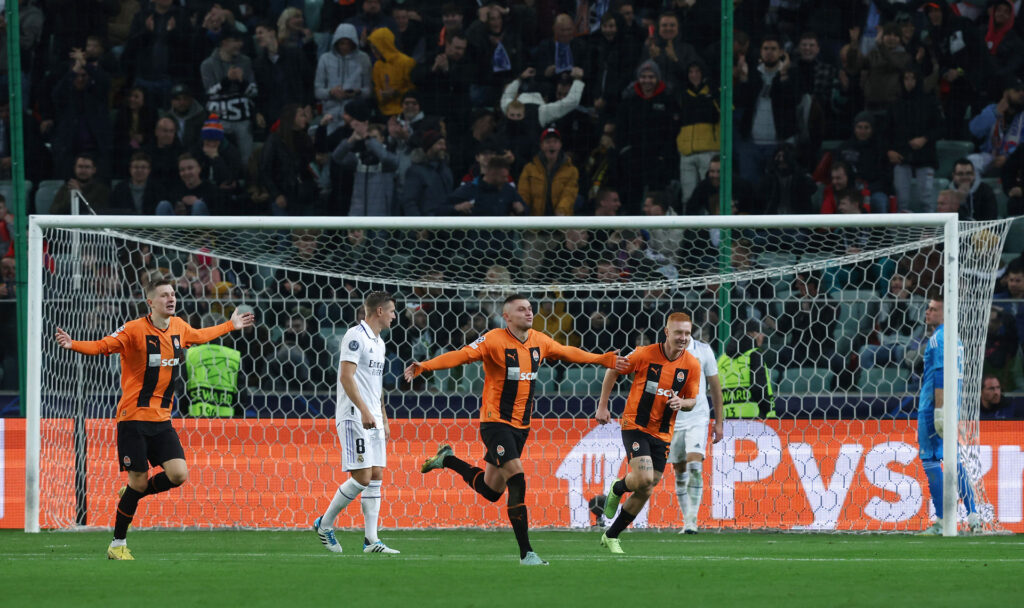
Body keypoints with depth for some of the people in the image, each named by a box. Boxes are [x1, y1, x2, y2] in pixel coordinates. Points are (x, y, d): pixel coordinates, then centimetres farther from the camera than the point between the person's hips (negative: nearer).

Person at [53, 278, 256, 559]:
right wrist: (72, 344, -36)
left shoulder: (179, 327, 7)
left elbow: (199, 336, 29)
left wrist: (231, 325, 39)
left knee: (178, 475, -9)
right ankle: (117, 545, 11)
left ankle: (132, 496, 21)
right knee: (138, 481, -6)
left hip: (162, 420, 6)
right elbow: (102, 346, -18)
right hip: (134, 418, -6)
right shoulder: (135, 330, -12)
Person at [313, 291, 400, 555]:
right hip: (354, 417, -9)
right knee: (362, 478, -12)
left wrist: (384, 420, 23)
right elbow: (346, 376, -19)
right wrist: (364, 410, -25)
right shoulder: (356, 336, -10)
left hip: (372, 419, 9)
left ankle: (371, 540, 3)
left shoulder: (378, 343, 19)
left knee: (376, 476, 3)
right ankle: (325, 523, 3)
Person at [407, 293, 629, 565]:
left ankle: (447, 460, 37)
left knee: (492, 490, 13)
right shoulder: (494, 341, -14)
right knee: (517, 480, -18)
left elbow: (569, 353, 22)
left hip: (521, 425, 7)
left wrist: (607, 360, 28)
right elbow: (461, 356, -23)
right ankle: (526, 552, -14)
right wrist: (424, 366, -37)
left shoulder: (539, 341, 6)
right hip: (496, 422, -7)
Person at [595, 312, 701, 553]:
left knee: (646, 491, 5)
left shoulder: (692, 365, -4)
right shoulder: (645, 355, -12)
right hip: (635, 425, -4)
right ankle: (617, 489, 13)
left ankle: (611, 536, 22)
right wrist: (602, 406, 1)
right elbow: (613, 371, 2)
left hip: (663, 433, 4)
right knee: (644, 478, -23)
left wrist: (682, 403, -17)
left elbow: (692, 400, 7)